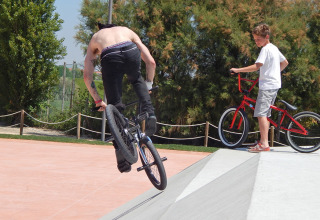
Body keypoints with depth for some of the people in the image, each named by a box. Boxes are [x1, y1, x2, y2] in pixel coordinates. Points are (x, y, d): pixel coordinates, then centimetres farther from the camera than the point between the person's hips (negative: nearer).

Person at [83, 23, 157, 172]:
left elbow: (87, 76, 27)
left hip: (109, 58, -1)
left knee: (114, 106, 10)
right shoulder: (128, 31, 39)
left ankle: (120, 151, 4)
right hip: (130, 52, 1)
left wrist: (98, 100, 30)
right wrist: (148, 85, 40)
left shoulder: (95, 37, 38)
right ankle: (149, 114, 14)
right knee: (137, 80, 35)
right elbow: (151, 62, 28)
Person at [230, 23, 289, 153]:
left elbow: (257, 66, -23)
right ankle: (262, 140, 17)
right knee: (266, 114, 13)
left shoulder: (266, 49, -13)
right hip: (275, 84, 10)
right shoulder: (274, 48, 17)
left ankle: (264, 144, -19)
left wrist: (238, 70, -21)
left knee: (261, 113, -14)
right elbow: (285, 63, 27)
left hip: (267, 85, -10)